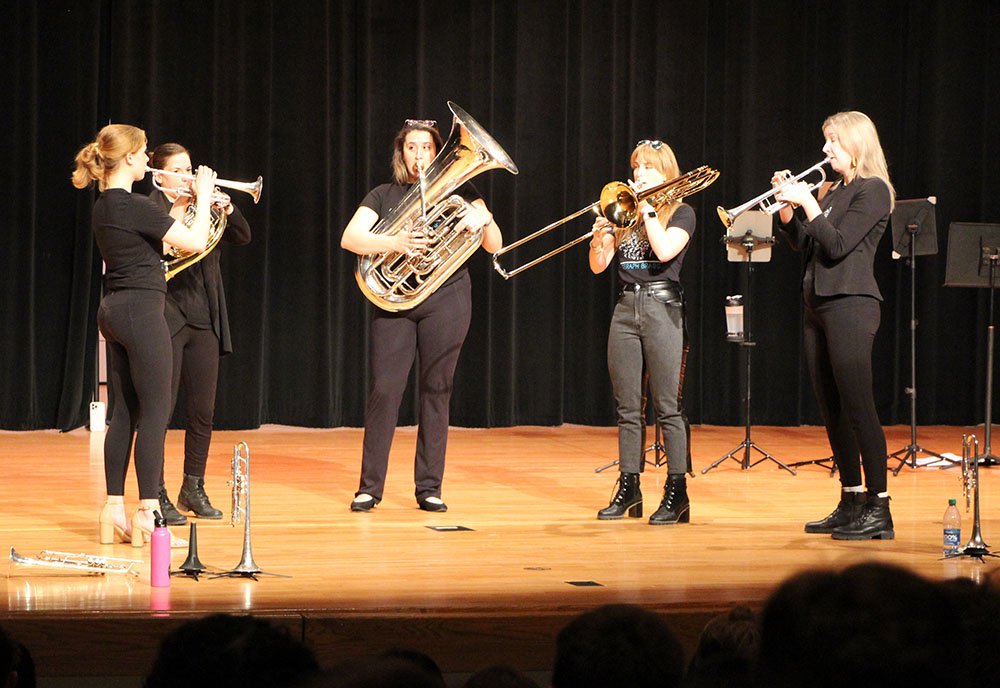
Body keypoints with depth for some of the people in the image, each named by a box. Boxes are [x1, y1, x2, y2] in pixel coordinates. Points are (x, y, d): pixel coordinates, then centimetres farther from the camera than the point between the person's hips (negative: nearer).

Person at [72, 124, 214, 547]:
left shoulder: (103, 207, 12)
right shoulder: (133, 206, -16)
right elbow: (195, 242, -14)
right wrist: (203, 196, -2)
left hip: (114, 310, 9)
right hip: (140, 310, -9)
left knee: (125, 412, 12)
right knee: (156, 412, -5)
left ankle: (114, 511, 13)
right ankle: (147, 514, -6)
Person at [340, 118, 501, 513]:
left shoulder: (459, 193, 9)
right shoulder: (384, 196, 10)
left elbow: (494, 247, 2)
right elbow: (349, 238, -5)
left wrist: (483, 219, -20)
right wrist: (392, 243, -22)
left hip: (446, 299, 0)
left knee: (436, 391, 2)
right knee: (384, 391, -6)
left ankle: (429, 488, 8)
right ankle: (370, 487, 1)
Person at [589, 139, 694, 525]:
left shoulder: (681, 213, 1)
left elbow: (665, 251, -19)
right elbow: (597, 266, 7)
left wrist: (647, 210, -11)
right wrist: (600, 233, -11)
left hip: (662, 309, -5)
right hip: (625, 309, 5)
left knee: (668, 407, -6)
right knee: (627, 408, 6)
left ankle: (677, 492, -4)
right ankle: (628, 487, 11)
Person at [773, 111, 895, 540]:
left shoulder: (873, 190, -8)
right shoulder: (835, 191, 18)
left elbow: (837, 245, -16)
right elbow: (802, 243, 17)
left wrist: (806, 202, -13)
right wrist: (786, 204, 5)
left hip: (851, 305, -9)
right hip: (818, 305, 9)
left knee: (857, 407, -11)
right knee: (832, 411, 10)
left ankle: (878, 509, -10)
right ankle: (851, 504, 16)